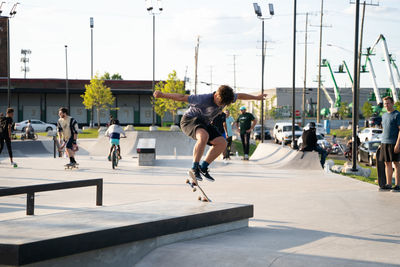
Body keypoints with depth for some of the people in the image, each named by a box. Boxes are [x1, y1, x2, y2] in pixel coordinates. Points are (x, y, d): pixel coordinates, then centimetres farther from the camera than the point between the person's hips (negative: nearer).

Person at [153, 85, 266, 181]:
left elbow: (240, 96, 9)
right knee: (204, 136, -39)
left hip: (204, 124, 8)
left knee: (222, 143, -8)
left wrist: (256, 97, 23)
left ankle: (203, 167, 3)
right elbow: (182, 97, -27)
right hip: (190, 120, -8)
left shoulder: (226, 97, -12)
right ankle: (194, 168, -28)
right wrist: (162, 95, -27)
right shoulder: (204, 99, -31)